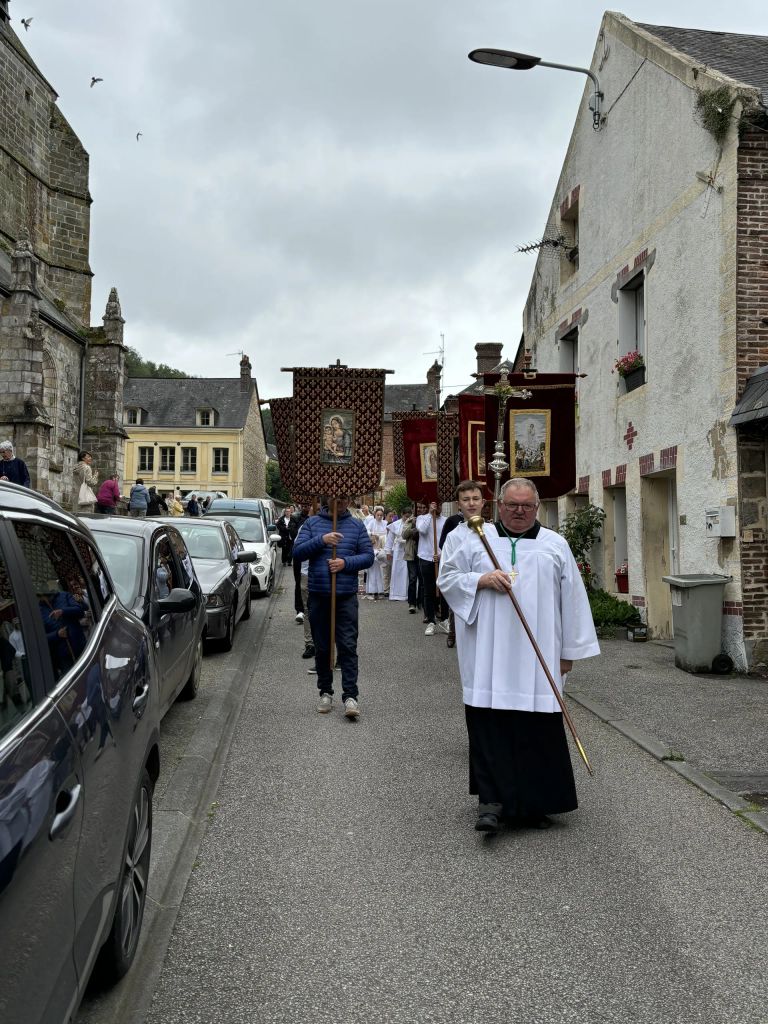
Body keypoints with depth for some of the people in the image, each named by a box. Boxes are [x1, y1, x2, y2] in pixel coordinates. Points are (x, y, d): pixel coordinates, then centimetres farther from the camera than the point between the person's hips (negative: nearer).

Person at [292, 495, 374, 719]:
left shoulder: (356, 525, 7)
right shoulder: (312, 523, 6)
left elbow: (368, 556, 5)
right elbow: (298, 552, -2)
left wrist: (346, 562, -13)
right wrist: (321, 540, -17)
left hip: (346, 595, -1)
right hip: (318, 595, 1)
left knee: (348, 647, -6)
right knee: (322, 647, 10)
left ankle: (350, 696, -5)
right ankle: (325, 692, 22)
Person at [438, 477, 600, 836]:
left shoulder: (555, 545, 10)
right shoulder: (472, 539, 8)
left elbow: (572, 600, 9)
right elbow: (447, 578, 6)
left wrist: (569, 651, 6)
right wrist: (482, 580, -12)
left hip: (537, 656, 1)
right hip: (489, 655, -1)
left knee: (538, 727, 2)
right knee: (490, 725, -6)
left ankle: (533, 804, 16)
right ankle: (492, 800, -2)